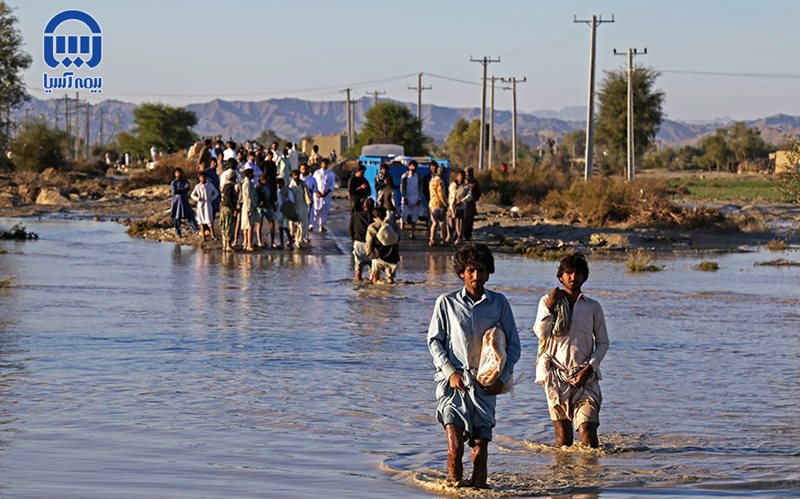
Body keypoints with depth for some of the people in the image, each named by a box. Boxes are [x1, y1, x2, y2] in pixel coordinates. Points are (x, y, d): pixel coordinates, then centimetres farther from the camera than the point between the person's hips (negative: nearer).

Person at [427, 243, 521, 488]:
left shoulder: (499, 303, 6)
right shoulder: (446, 302, 3)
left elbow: (513, 345, 11)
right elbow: (434, 341, 6)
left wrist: (502, 378, 0)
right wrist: (451, 372, -6)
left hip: (485, 385, 2)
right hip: (453, 383, -2)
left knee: (481, 448, 0)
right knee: (455, 446, -14)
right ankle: (455, 486, 2)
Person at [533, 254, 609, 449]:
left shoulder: (593, 307, 10)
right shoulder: (547, 301, 9)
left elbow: (603, 342, 11)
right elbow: (541, 333, -3)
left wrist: (589, 368, -3)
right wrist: (550, 307, -14)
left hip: (585, 376, 0)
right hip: (557, 375, 0)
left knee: (587, 429, -13)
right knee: (563, 433, -1)